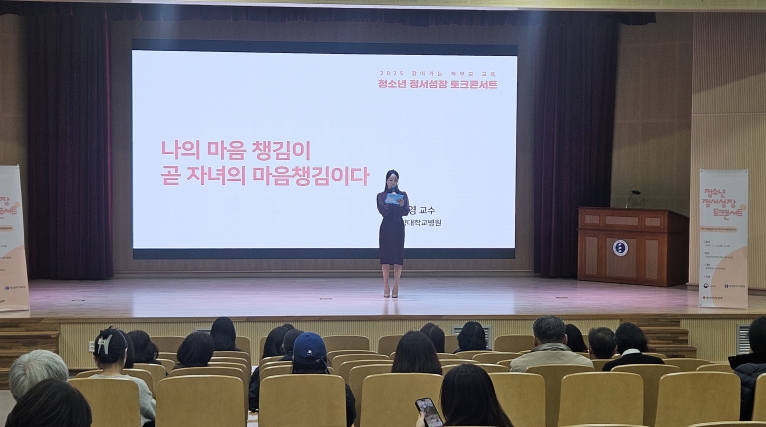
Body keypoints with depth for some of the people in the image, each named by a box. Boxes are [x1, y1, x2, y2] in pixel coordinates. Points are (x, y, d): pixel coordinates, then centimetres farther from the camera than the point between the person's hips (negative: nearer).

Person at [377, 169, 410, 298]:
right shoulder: (381, 196, 3)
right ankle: (386, 287, 8)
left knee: (398, 258, -2)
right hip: (386, 228, -1)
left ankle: (395, 288, 2)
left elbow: (406, 212, -4)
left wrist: (402, 205, -23)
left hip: (398, 228, 1)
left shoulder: (403, 195, 6)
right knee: (385, 258, 0)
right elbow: (383, 211, -9)